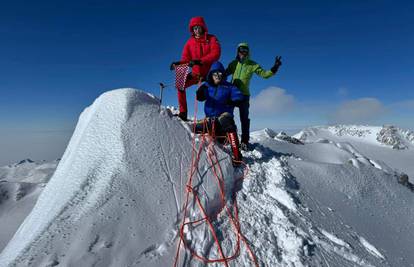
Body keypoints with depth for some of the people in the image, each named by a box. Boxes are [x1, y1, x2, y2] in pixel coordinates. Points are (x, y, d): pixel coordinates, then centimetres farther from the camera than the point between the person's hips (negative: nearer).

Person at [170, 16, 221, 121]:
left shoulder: (212, 39, -2)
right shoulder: (190, 42, 6)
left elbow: (216, 54, -18)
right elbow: (186, 59, 2)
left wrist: (200, 61, -32)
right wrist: (178, 63, -22)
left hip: (209, 73, -2)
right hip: (196, 73, 2)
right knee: (180, 85, -13)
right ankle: (183, 113, -9)